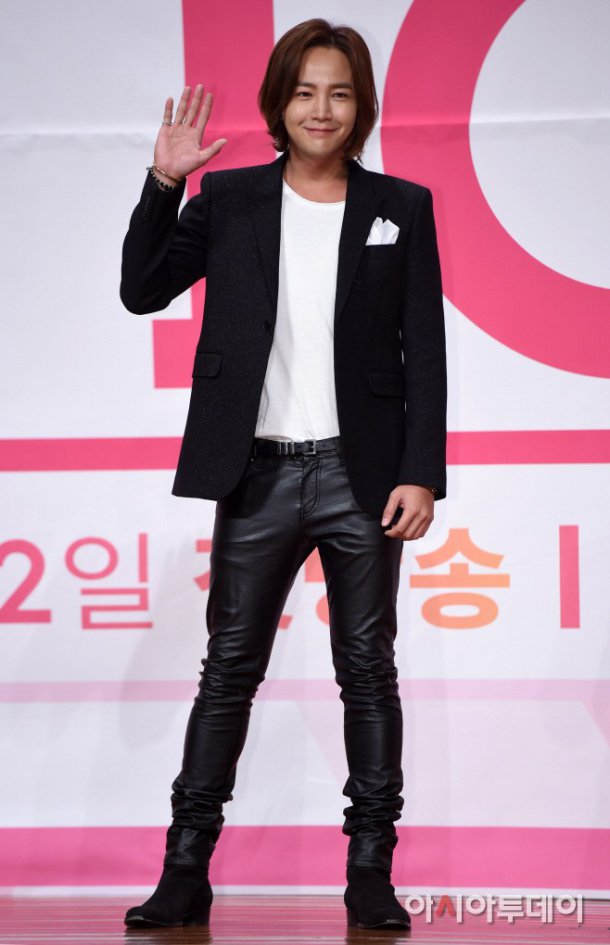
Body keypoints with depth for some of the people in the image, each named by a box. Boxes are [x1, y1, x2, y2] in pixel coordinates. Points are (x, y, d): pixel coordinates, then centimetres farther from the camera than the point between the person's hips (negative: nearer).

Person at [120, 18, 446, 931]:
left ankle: (371, 871, 13)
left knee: (368, 669, 6)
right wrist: (164, 182, -9)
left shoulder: (401, 207, 4)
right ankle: (186, 871, 9)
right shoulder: (228, 200, 5)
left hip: (361, 474, 0)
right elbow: (142, 290, 1)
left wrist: (421, 473, -6)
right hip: (258, 476, 0)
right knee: (228, 668, 5)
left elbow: (425, 350, 1)